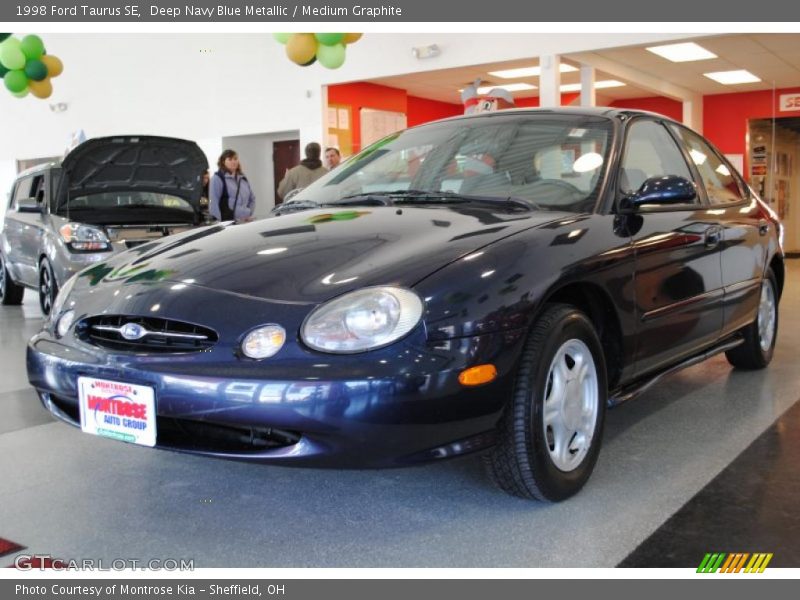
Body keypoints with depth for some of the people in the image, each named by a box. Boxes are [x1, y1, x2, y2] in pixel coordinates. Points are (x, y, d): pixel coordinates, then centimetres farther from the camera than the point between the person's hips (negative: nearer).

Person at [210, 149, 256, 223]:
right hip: (227, 221, -6)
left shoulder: (243, 179, 18)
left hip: (245, 221, 6)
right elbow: (213, 203, -7)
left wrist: (249, 214, 10)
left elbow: (252, 198, 25)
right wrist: (219, 220, -15)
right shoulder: (217, 178, 0)